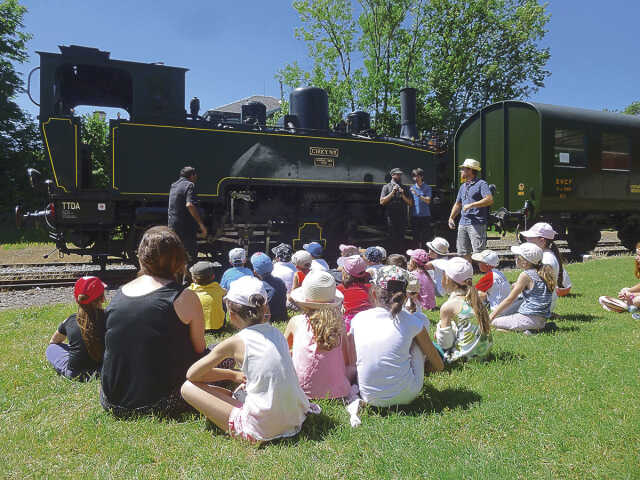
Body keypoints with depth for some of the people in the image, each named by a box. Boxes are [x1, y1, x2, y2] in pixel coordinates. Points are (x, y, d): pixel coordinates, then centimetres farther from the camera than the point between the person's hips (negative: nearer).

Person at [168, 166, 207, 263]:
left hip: (172, 226, 8)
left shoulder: (174, 185, 15)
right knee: (191, 256, -3)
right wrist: (201, 224, -27)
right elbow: (190, 205, -28)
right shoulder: (189, 185, -13)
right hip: (186, 228, -8)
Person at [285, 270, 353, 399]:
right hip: (337, 392, 3)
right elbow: (347, 361, 2)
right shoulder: (339, 323, -7)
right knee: (354, 370, 30)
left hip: (304, 392, -3)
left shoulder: (296, 322, -7)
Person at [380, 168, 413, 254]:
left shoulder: (405, 188, 15)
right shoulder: (387, 187, 7)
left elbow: (410, 203, 11)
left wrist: (403, 195, -4)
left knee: (401, 238, 1)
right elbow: (382, 202, -4)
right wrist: (392, 193, -9)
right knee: (393, 239, -2)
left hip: (402, 217, 2)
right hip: (391, 217, -2)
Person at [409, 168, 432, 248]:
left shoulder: (427, 187, 1)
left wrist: (418, 195, -22)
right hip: (415, 216, 2)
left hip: (425, 216, -2)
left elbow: (428, 201, -10)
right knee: (416, 237, 5)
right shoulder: (412, 188, 8)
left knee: (425, 237, 0)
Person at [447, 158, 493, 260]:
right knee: (463, 253, 9)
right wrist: (451, 217, 16)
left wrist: (471, 205, -18)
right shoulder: (463, 186, 20)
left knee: (479, 253, -10)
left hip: (477, 224, -8)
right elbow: (458, 204, 27)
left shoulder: (481, 184, -4)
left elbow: (489, 200, -17)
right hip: (463, 224, 8)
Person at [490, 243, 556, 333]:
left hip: (529, 318, -9)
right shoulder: (543, 272, 9)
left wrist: (492, 315, -3)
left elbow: (509, 299, -10)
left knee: (493, 322, -2)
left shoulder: (525, 275, -12)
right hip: (542, 320, 9)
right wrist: (518, 286, 23)